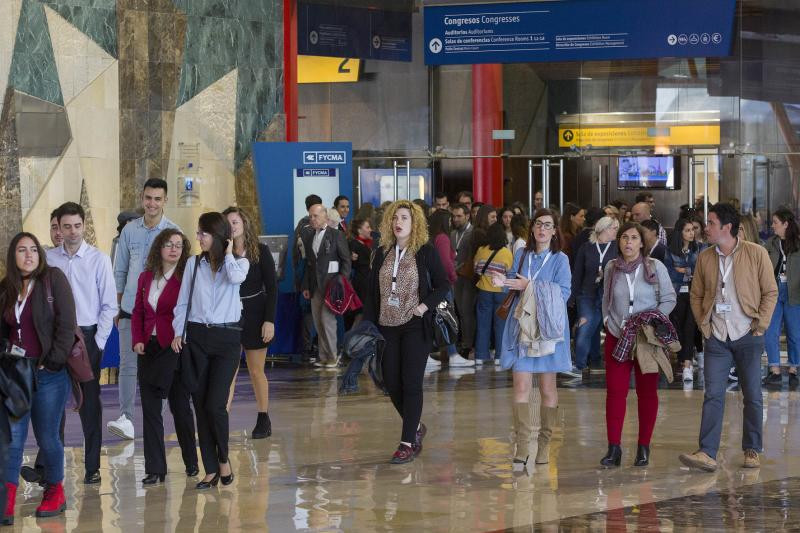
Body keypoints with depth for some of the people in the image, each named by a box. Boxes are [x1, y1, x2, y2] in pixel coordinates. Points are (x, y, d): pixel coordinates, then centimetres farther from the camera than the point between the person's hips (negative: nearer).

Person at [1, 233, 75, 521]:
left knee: (47, 437, 4)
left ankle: (55, 492, 22)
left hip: (49, 374, -3)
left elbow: (66, 324, -7)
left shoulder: (53, 278, -2)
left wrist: (53, 362, -12)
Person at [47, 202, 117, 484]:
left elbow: (109, 305, -2)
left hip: (88, 336, -1)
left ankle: (92, 467, 12)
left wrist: (98, 342, -7)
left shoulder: (99, 259, -3)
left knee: (90, 403, 5)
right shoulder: (49, 259, 2)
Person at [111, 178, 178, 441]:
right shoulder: (129, 230, 7)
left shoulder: (173, 232, -3)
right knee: (128, 364, -5)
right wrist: (116, 307, 12)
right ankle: (126, 419, -6)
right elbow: (120, 271, 13)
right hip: (130, 308, 2)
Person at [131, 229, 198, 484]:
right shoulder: (146, 278, 9)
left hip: (176, 349, -5)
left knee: (180, 406, 5)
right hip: (149, 349, 5)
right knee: (150, 408, 3)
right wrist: (137, 340, 2)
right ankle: (155, 469, 8)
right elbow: (138, 312, 14)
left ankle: (191, 462, 24)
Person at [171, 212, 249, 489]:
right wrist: (178, 332, 1)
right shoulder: (194, 263, 9)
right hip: (197, 337, 3)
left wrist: (227, 253, -5)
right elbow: (183, 302, 11)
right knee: (200, 404, 1)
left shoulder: (239, 262, 3)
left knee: (215, 404, -12)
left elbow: (236, 277, -21)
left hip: (227, 338, -3)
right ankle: (211, 469, 8)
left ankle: (223, 458, 12)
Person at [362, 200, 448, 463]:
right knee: (391, 383, 5)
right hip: (387, 327, 5)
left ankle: (408, 443, -1)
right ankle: (416, 427, 27)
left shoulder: (426, 252, -3)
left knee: (411, 384, -5)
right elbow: (373, 293, 11)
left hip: (415, 327, -5)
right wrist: (368, 324, 4)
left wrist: (424, 306, -15)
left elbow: (443, 286, -1)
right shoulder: (382, 254, 9)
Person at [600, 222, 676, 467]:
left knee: (647, 392, 4)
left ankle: (644, 447, 11)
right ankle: (614, 447, -2)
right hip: (617, 337, 2)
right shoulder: (611, 268, 6)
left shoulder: (655, 267, -2)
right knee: (615, 391, -4)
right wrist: (610, 322, 4)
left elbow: (669, 299, 0)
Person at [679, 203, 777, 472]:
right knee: (713, 395, -5)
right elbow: (696, 295, 14)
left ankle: (752, 451, 17)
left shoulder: (756, 253, -6)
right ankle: (707, 453, -10)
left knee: (752, 396, 5)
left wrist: (760, 326, -6)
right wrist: (703, 324, 4)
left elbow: (770, 292, -1)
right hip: (717, 337, 2)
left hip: (748, 337, -2)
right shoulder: (705, 257, 4)